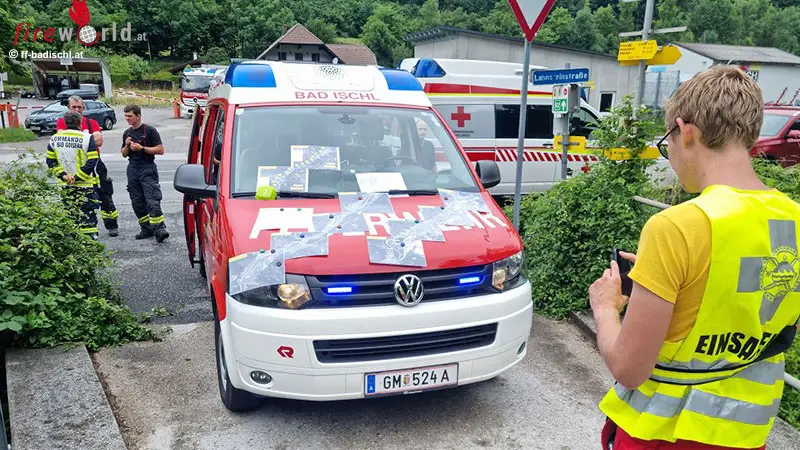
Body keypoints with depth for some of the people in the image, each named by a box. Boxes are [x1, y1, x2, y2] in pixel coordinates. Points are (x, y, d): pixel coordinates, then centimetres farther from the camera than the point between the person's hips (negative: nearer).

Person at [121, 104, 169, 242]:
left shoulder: (150, 130, -3)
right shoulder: (127, 133, 16)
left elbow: (160, 150, -9)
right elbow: (124, 154, 21)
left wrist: (142, 148, -14)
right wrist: (127, 146, 0)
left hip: (148, 169, -7)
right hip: (132, 169, 7)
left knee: (152, 200, -16)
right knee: (137, 202, 6)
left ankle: (159, 229, -21)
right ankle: (147, 229, 12)